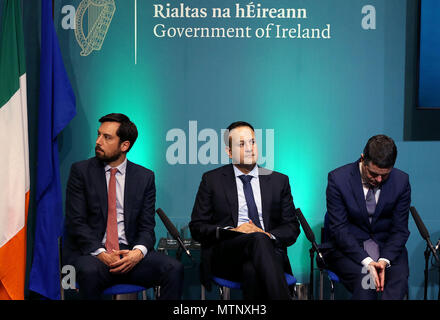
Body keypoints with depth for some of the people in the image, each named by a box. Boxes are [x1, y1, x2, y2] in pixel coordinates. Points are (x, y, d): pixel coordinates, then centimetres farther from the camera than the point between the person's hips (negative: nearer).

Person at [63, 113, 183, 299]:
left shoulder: (145, 177, 9)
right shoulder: (81, 171, 4)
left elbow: (147, 226, 5)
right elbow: (76, 221, -3)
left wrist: (138, 252, -17)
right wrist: (101, 253, -18)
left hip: (129, 251, 2)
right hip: (90, 251, -2)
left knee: (174, 269, -23)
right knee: (89, 272, -37)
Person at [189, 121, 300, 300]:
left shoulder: (279, 181, 18)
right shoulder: (212, 180, 12)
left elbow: (292, 227, 14)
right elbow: (197, 227, 7)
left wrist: (270, 236, -8)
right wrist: (231, 231, -10)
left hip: (268, 249, 2)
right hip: (225, 255, -1)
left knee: (252, 270, -37)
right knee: (258, 240, -35)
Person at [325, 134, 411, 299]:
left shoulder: (401, 181, -5)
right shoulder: (338, 179, -13)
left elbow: (400, 230, -1)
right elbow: (339, 229, -13)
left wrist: (385, 260, -19)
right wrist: (366, 261, -24)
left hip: (387, 246, 2)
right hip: (348, 247, -2)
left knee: (399, 277, -28)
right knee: (364, 280, -31)